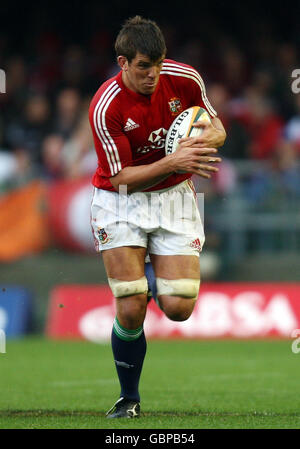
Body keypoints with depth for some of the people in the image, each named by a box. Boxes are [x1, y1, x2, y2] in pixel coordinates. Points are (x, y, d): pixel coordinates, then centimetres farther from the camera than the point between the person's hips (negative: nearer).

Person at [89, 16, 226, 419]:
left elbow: (217, 127, 5)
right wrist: (173, 162, -32)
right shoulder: (106, 108, -21)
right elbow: (121, 178, -19)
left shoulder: (184, 79, -11)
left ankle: (154, 275, 27)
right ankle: (129, 399, 11)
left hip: (174, 198, 3)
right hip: (121, 203, -3)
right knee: (130, 311, -12)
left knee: (178, 308, -10)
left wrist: (210, 135, -19)